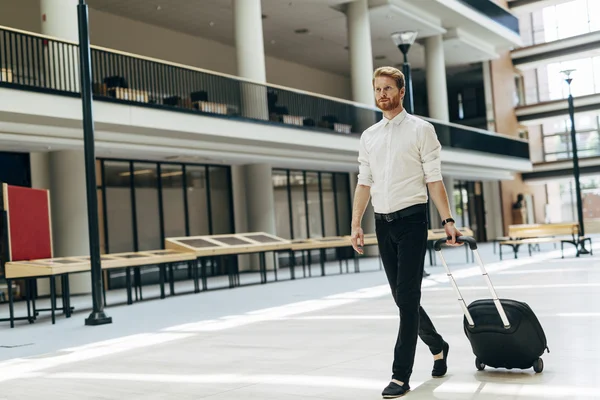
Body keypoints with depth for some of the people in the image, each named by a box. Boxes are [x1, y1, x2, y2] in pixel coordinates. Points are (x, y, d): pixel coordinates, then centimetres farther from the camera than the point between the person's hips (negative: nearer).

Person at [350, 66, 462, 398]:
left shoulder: (420, 130, 0)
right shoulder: (368, 136, 13)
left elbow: (434, 180, -4)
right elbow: (364, 183, 12)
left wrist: (447, 220, -11)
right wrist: (356, 224, 4)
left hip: (412, 220, -5)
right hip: (383, 222, 5)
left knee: (408, 297, -8)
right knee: (401, 297, 12)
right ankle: (437, 346, 35)